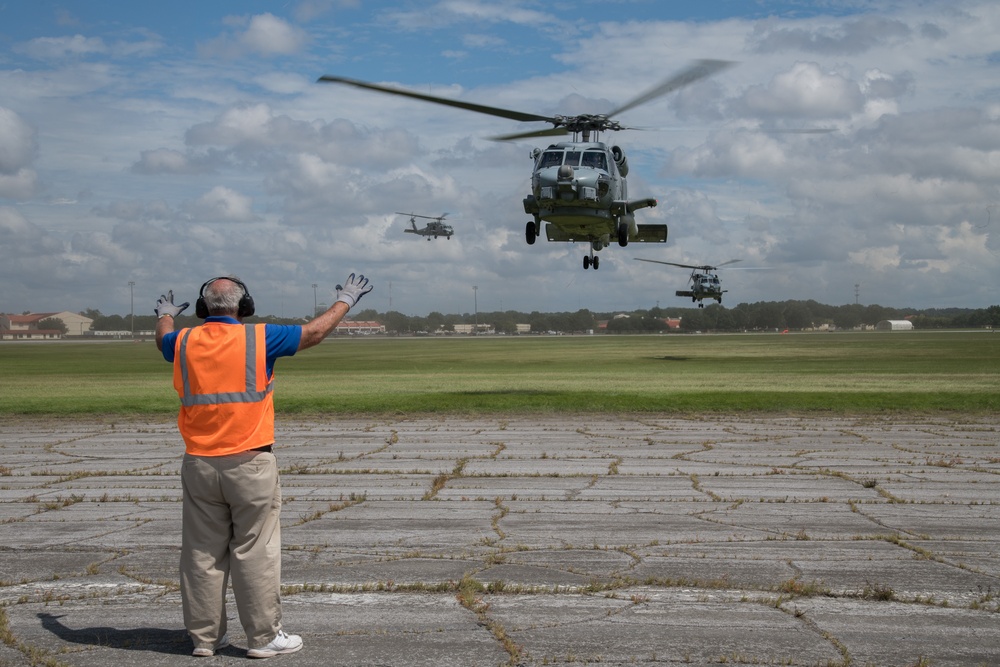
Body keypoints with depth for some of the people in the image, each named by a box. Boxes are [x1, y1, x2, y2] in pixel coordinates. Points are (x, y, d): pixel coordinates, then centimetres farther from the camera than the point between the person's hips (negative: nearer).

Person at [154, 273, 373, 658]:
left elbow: (163, 339, 29)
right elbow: (314, 332, 4)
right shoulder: (258, 338, -7)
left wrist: (165, 315, 52)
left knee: (203, 553, 10)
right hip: (249, 464, -4)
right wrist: (345, 300, 20)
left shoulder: (186, 342, 4)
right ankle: (263, 637, 7)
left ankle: (205, 636, 17)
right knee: (255, 552, 2)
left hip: (199, 465, 4)